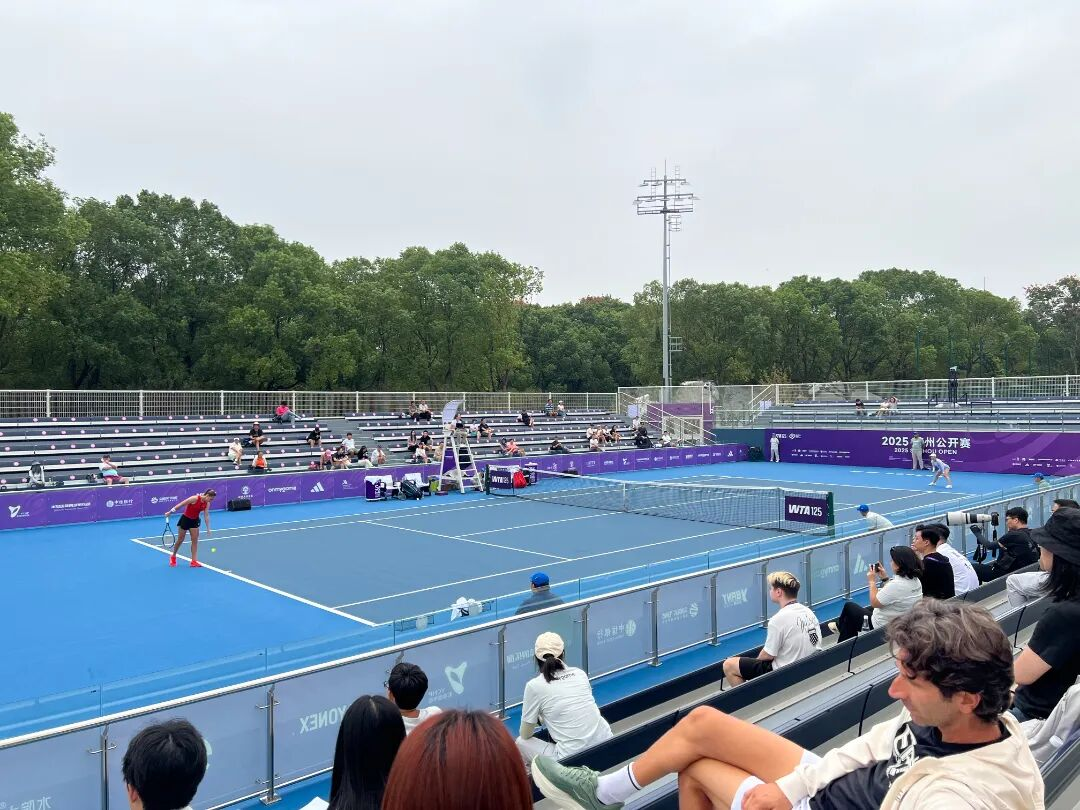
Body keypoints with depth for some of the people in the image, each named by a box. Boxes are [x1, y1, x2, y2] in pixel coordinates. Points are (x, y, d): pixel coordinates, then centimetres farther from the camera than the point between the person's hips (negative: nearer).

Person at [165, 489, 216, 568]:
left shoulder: (207, 504, -10)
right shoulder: (195, 499, -28)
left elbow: (206, 515, -7)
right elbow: (181, 504, -20)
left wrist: (208, 528, -11)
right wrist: (170, 512, -14)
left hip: (195, 521, 5)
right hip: (185, 519, -5)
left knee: (195, 540, -3)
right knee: (180, 540, 9)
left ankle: (194, 561, -1)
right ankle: (173, 556, 33)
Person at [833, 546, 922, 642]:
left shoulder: (896, 584, -34)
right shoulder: (914, 579, -6)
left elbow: (874, 602, -20)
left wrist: (872, 581, -9)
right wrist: (884, 578, 4)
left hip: (882, 626, -8)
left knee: (849, 606, 18)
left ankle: (840, 626, 46)